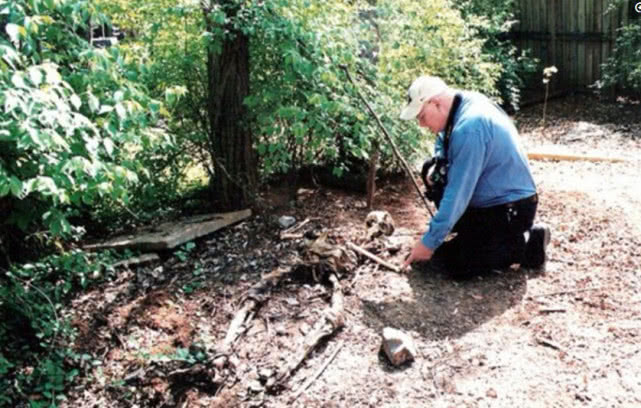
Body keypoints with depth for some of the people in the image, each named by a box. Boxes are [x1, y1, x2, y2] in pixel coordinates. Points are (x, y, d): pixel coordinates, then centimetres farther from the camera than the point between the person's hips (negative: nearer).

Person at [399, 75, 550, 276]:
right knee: (432, 174, 10)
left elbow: (458, 193, -27)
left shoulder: (468, 128, -28)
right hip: (492, 197, 10)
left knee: (457, 264, -14)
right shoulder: (468, 102, 0)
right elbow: (442, 141, 21)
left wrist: (429, 242, -22)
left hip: (511, 210, -9)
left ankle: (526, 244, -1)